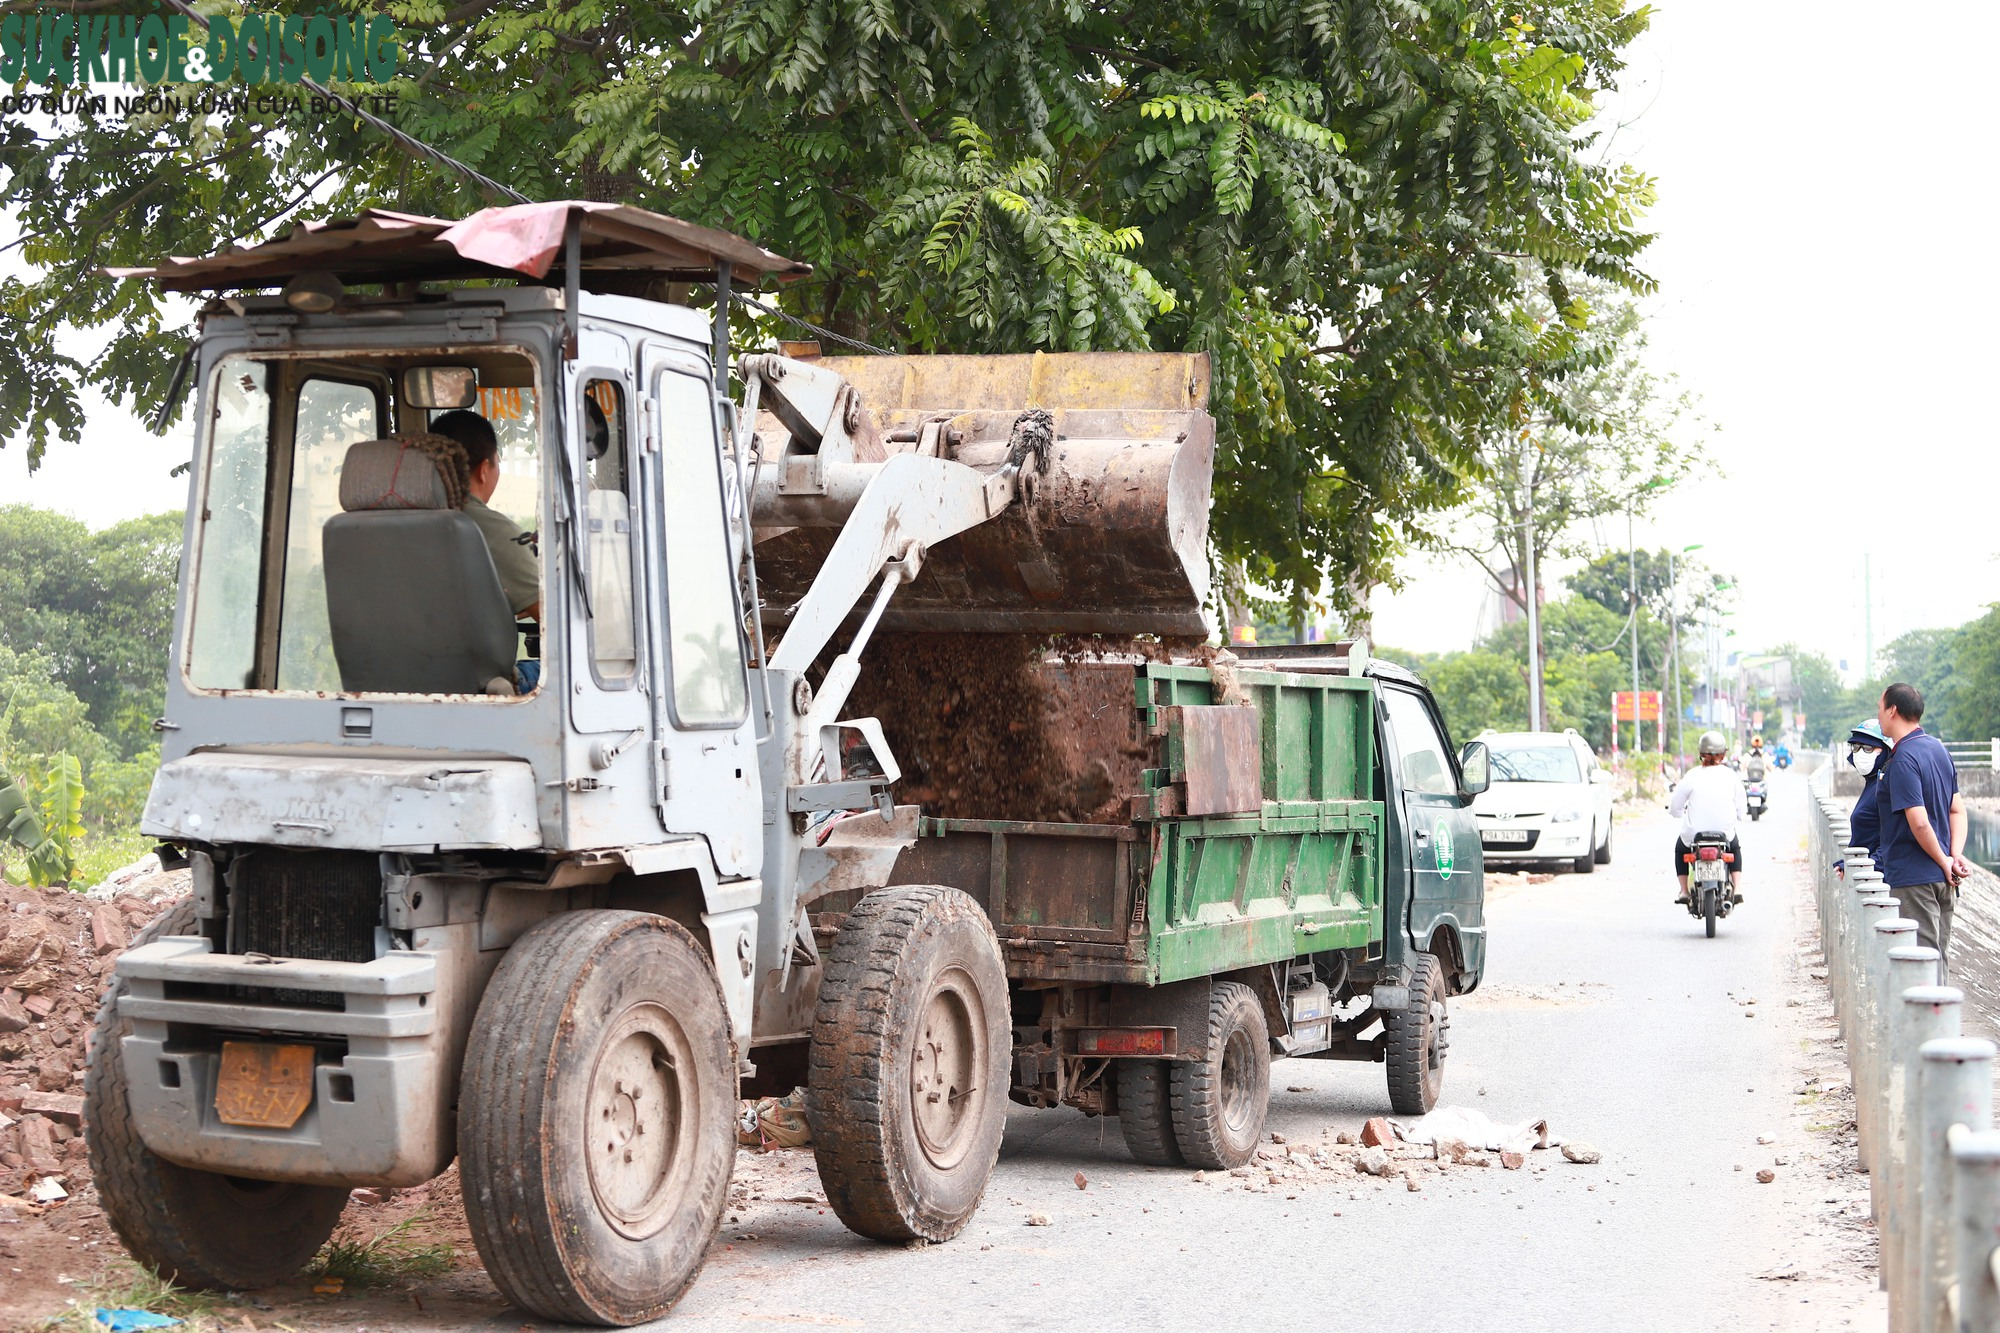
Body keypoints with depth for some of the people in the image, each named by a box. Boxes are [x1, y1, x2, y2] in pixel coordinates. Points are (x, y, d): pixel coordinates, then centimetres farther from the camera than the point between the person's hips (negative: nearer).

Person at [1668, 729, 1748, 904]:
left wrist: (1686, 814, 20)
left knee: (1680, 847, 33)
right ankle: (1737, 888, 21)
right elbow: (1742, 812, -1)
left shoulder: (1692, 776, -10)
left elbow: (1674, 808, -2)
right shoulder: (1731, 775, -6)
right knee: (1735, 848, 36)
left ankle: (1683, 891, 26)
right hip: (1725, 833, 1)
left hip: (1694, 834, -1)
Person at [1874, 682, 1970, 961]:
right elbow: (1957, 810, 11)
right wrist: (1955, 855, 0)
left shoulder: (1903, 760, -17)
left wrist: (1943, 861, -10)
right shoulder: (1939, 748, 11)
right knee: (1938, 957, 14)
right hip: (1943, 879, 9)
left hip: (1913, 879, -9)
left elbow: (1919, 823, -23)